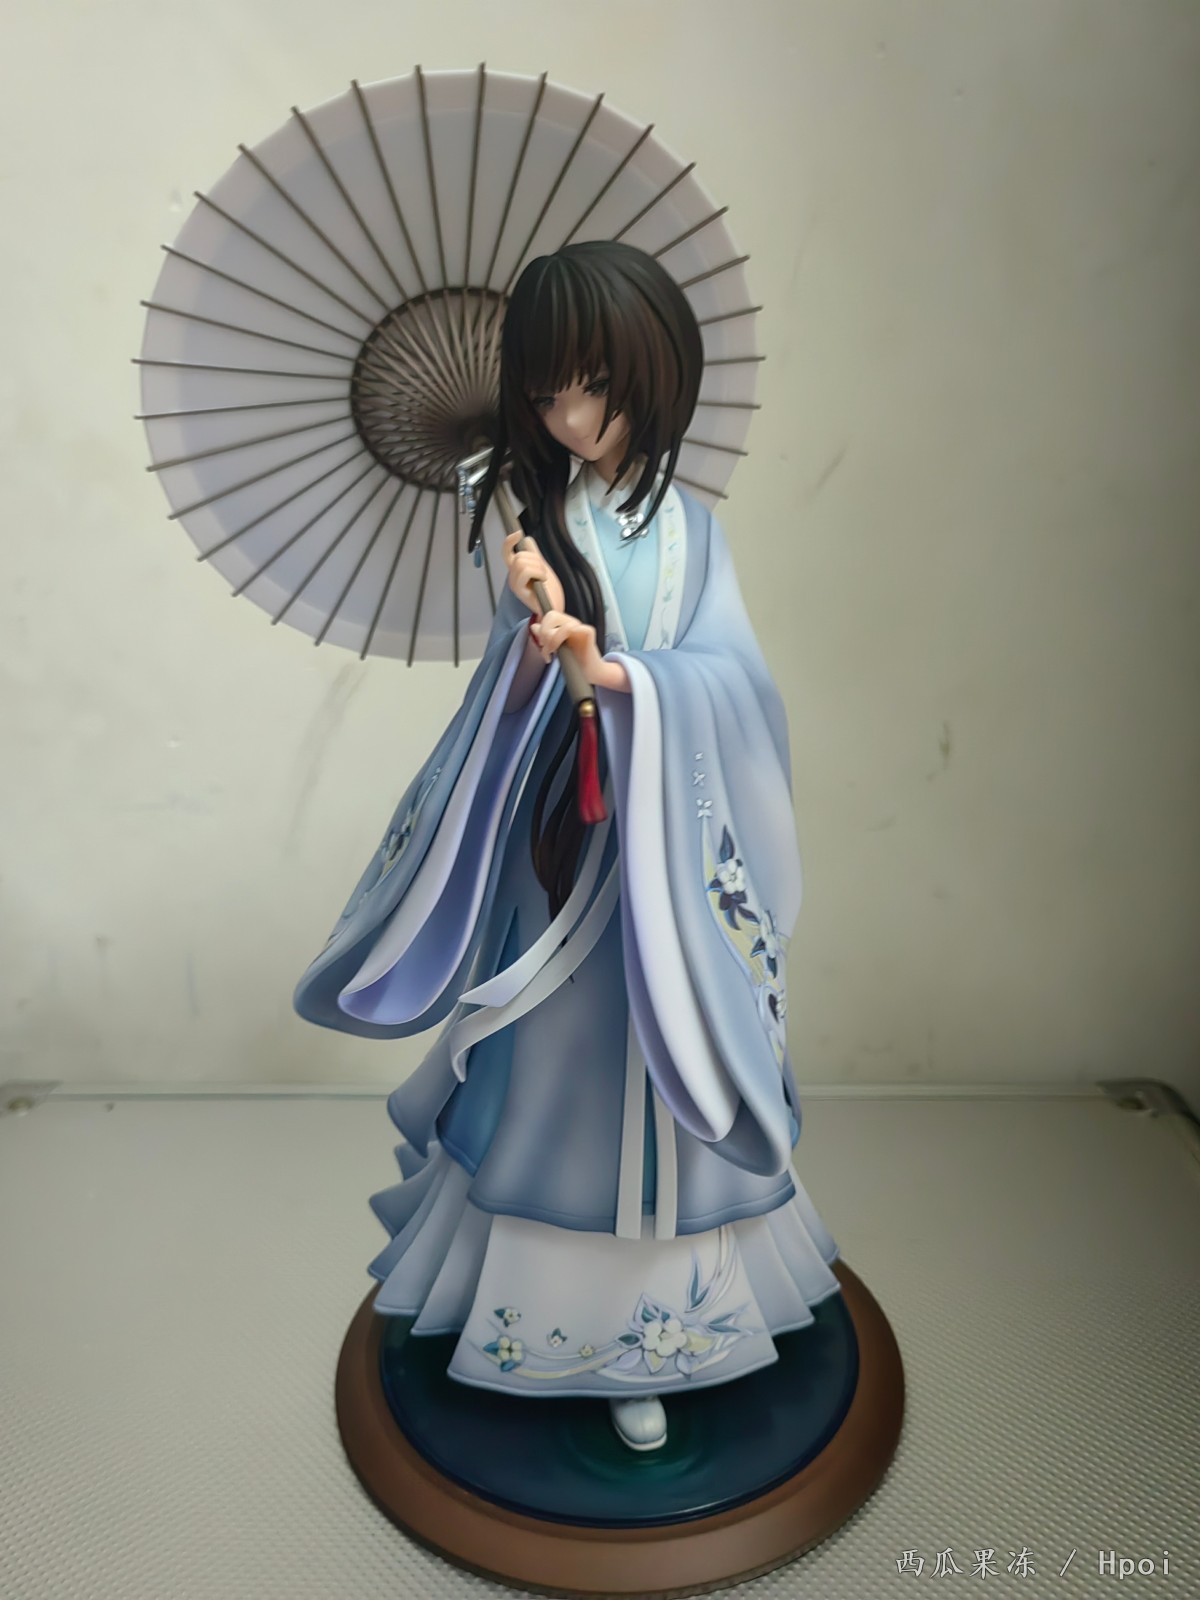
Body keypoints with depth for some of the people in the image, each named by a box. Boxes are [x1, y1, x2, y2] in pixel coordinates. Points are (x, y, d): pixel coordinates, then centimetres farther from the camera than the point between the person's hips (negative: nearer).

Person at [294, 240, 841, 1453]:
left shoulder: (689, 529, 1)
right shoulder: (541, 521, 2)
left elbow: (733, 679, -12)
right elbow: (505, 702, -3)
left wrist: (624, 676, -29)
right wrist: (535, 648, -24)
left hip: (666, 848, 0)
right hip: (556, 844, 0)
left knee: (653, 1092, 10)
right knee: (557, 1073, 11)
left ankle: (647, 1322, 30)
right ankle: (554, 1303, 32)